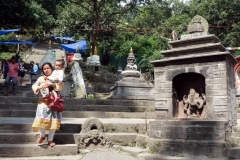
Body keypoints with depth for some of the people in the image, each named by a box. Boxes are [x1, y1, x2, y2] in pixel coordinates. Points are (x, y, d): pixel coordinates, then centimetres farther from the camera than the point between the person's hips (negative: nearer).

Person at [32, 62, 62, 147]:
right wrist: (39, 87, -20)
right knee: (42, 118, -15)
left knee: (54, 120, -4)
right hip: (43, 101, 0)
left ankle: (50, 139, 9)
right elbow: (34, 86, 0)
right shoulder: (41, 78, 9)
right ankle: (42, 135, 12)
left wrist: (52, 84, -19)